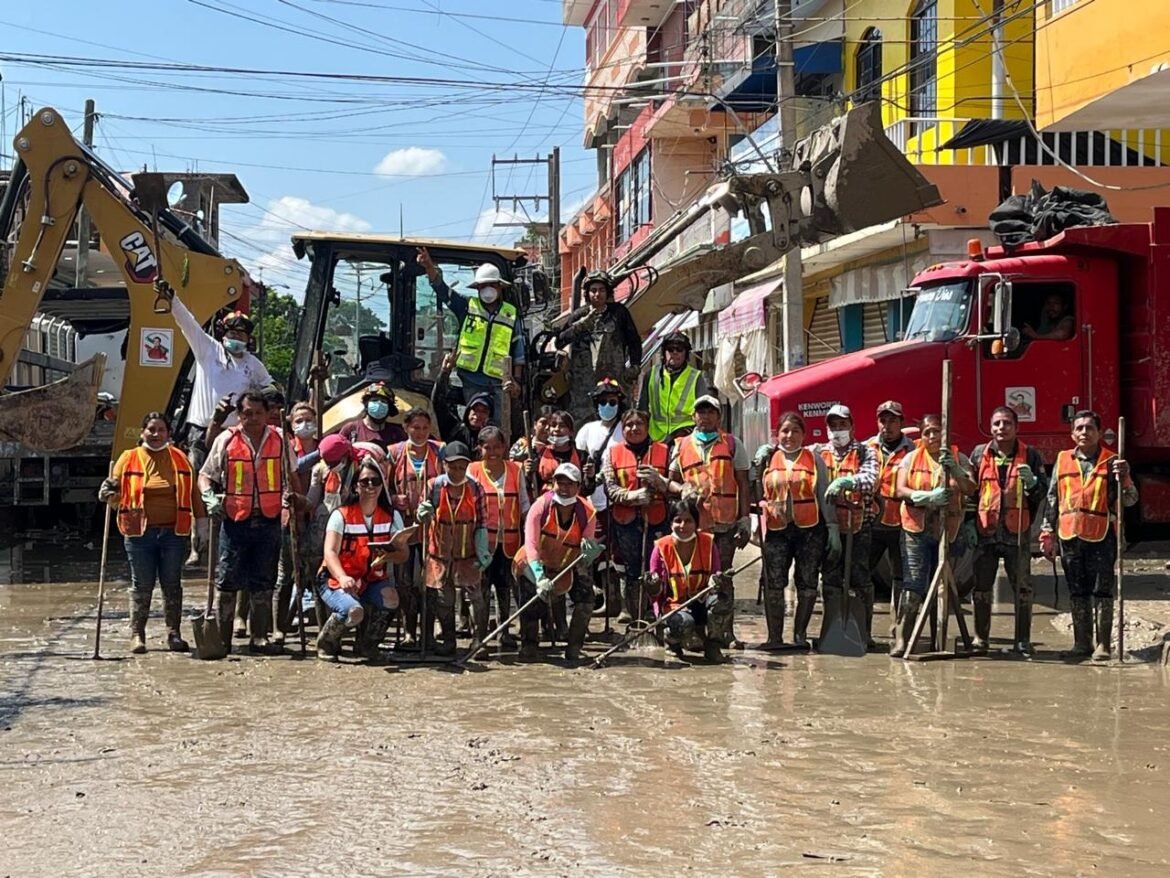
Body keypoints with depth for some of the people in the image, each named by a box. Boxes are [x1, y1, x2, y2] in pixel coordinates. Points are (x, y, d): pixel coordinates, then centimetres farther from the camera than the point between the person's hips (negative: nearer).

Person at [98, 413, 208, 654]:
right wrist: (110, 495, -14)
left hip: (173, 533, 1)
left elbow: (193, 493, 11)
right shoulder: (128, 459, 6)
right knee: (142, 585, 2)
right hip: (140, 533, -1)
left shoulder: (179, 459, 10)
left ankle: (173, 633, 12)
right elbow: (117, 494, 9)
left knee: (172, 585, 5)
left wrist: (201, 523, 8)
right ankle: (137, 634, 11)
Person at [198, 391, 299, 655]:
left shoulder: (279, 440, 5)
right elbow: (205, 475, 2)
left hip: (269, 520, 2)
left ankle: (260, 636, 14)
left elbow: (292, 475, 18)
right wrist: (209, 495, -17)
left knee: (263, 583, 8)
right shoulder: (226, 440, -1)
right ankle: (222, 637, 8)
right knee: (227, 580, 1)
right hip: (235, 519, -2)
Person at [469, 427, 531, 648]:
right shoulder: (473, 471, -2)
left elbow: (524, 504, 8)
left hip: (509, 540, 2)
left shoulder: (516, 470, 5)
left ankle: (505, 631, 19)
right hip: (483, 539, -2)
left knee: (505, 585, 10)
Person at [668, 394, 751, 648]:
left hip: (725, 522, -1)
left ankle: (725, 631, 4)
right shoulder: (681, 446, 12)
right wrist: (683, 489, -7)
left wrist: (745, 520, 1)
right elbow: (671, 481, 16)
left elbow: (743, 485, 9)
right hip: (693, 522, 1)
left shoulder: (732, 444, 10)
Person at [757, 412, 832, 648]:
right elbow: (758, 493, 15)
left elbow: (825, 495, 8)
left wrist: (833, 527, 3)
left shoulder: (815, 459, 9)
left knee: (807, 584, 2)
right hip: (776, 530, 1)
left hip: (810, 529, 0)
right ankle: (774, 636, 1)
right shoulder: (767, 459, 11)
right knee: (773, 583, -6)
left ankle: (800, 634, 14)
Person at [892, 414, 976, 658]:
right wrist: (928, 497, -19)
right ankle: (902, 639, -14)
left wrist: (954, 469, -22)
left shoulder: (958, 458, 9)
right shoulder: (911, 458, 7)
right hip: (917, 530, -2)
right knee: (913, 585, -12)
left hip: (947, 532, 2)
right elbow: (901, 491, -3)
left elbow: (970, 489, -5)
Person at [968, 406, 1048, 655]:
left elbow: (1043, 492, 4)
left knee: (1022, 587, 2)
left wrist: (1031, 482, -15)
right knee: (981, 587, 5)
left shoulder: (1030, 455, 5)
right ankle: (980, 637, 15)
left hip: (1017, 532, -1)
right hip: (985, 531, 1)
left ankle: (1022, 640, 10)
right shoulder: (979, 454, 8)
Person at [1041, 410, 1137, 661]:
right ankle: (1082, 642, 17)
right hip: (1069, 536, 3)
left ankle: (1103, 644, 6)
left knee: (1102, 591, -1)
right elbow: (1052, 499, 13)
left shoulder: (1111, 461, 2)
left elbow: (1129, 499, 0)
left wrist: (1124, 477, -19)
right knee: (1077, 593, 9)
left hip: (1101, 536, -3)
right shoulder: (1062, 460, 11)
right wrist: (1047, 533, 10)